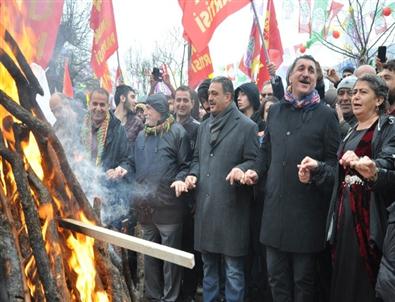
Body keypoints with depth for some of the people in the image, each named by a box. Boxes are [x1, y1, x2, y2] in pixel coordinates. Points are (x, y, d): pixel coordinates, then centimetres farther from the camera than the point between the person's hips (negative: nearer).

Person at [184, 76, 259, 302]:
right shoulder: (204, 125, 15)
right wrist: (193, 174, 4)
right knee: (208, 264, 17)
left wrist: (240, 169, -24)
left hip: (230, 205, -6)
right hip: (205, 204, 6)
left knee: (233, 268, 1)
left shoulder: (247, 126, -5)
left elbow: (254, 161, -5)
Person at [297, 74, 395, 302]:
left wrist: (372, 170, -42)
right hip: (345, 209, 7)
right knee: (343, 272, 11)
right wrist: (317, 168, 6)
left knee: (365, 274, -5)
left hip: (370, 211, -7)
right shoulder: (352, 131, 19)